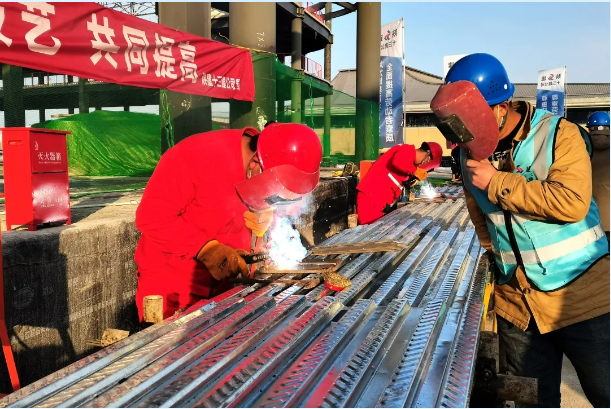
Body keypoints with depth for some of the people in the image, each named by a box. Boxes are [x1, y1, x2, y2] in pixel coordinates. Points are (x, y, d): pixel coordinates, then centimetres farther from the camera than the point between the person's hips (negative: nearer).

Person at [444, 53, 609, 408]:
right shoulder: (471, 153, 5)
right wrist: (501, 257, 10)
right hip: (517, 305, 5)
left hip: (581, 297, -4)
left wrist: (497, 183, -19)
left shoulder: (558, 133, -9)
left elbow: (572, 201, -24)